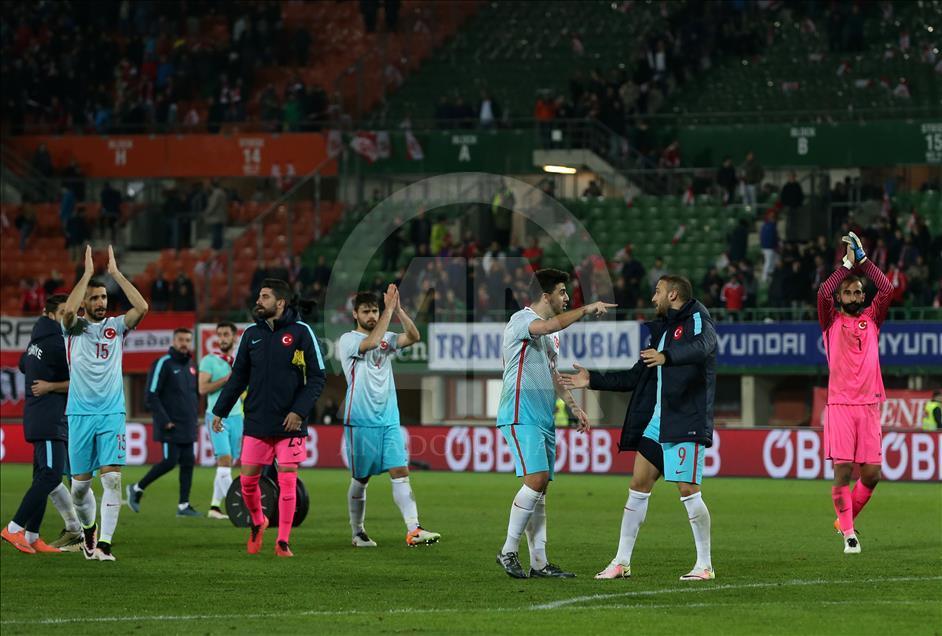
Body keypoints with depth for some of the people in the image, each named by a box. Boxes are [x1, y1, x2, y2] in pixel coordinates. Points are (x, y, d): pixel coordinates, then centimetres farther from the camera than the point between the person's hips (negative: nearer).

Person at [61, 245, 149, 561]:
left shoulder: (116, 326, 8)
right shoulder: (74, 328, 4)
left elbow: (142, 307, -9)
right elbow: (68, 311, -19)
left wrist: (116, 272, -6)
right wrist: (87, 273, -14)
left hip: (112, 413, 0)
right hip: (80, 414, 0)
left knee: (112, 477, -12)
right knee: (80, 482, 5)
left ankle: (104, 543, -12)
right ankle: (88, 527, 32)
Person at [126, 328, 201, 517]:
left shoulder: (191, 366, 14)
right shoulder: (163, 364, -9)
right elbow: (151, 396, -13)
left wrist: (194, 417, 13)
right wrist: (164, 420, -17)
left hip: (188, 426, 7)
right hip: (170, 426, -7)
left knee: (188, 462, 2)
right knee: (170, 461, -11)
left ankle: (183, 505, 5)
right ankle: (137, 489, 5)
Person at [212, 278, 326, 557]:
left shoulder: (301, 332, -5)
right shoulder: (251, 333, 6)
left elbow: (317, 377, -4)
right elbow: (238, 376, 14)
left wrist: (300, 411, -13)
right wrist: (220, 410, 9)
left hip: (289, 424, -3)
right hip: (256, 422, 3)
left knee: (287, 481, -3)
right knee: (247, 479, 4)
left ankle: (283, 542, 6)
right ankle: (257, 522, 31)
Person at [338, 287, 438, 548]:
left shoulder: (387, 339, 13)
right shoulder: (348, 340, -2)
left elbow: (414, 337, -4)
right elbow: (371, 342, -22)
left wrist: (398, 309, -15)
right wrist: (389, 310, -20)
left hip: (389, 419, 4)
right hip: (360, 421, -4)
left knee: (400, 473, -8)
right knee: (360, 479, 5)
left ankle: (414, 530, -18)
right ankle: (357, 533, 18)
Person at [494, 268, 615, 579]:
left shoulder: (550, 334, 20)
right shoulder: (521, 320, -9)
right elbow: (551, 325, -31)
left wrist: (574, 407, 27)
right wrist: (587, 309, -22)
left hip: (544, 419, 9)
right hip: (521, 416, -9)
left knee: (540, 486, 5)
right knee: (536, 480, -18)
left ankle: (539, 561, 5)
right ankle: (508, 551, -10)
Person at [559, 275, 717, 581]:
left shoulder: (697, 319, -5)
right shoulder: (662, 329, 21)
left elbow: (703, 346, -29)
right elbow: (635, 377, 26)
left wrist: (667, 357, -46)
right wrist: (592, 380, 24)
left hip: (686, 421, -8)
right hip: (656, 421, 9)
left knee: (688, 489, -11)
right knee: (639, 485, 6)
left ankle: (705, 564, -3)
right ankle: (622, 562, 10)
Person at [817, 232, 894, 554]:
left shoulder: (871, 319, 14)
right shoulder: (832, 321, 8)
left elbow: (887, 289, -1)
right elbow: (823, 292, -11)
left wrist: (863, 260, 0)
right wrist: (847, 264, -6)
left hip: (869, 404, 2)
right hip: (840, 404, -2)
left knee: (871, 473, -2)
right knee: (842, 470, -8)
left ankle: (847, 519, 21)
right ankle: (848, 533, 0)